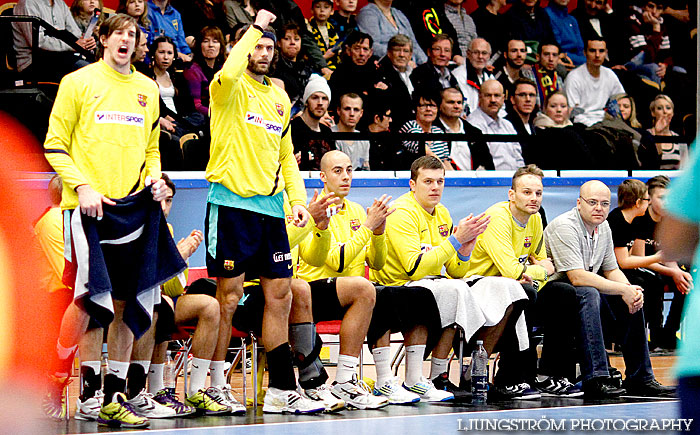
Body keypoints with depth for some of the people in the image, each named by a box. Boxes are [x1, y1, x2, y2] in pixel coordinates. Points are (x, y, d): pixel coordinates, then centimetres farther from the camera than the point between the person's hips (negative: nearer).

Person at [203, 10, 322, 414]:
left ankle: (282, 389, 10)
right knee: (229, 298, -4)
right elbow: (229, 73, -29)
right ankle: (214, 389, 4)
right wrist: (257, 26, -20)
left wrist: (298, 198, 9)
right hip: (232, 202, -6)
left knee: (280, 297, 5)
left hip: (270, 206, 6)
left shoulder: (280, 97, 18)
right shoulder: (230, 89, -2)